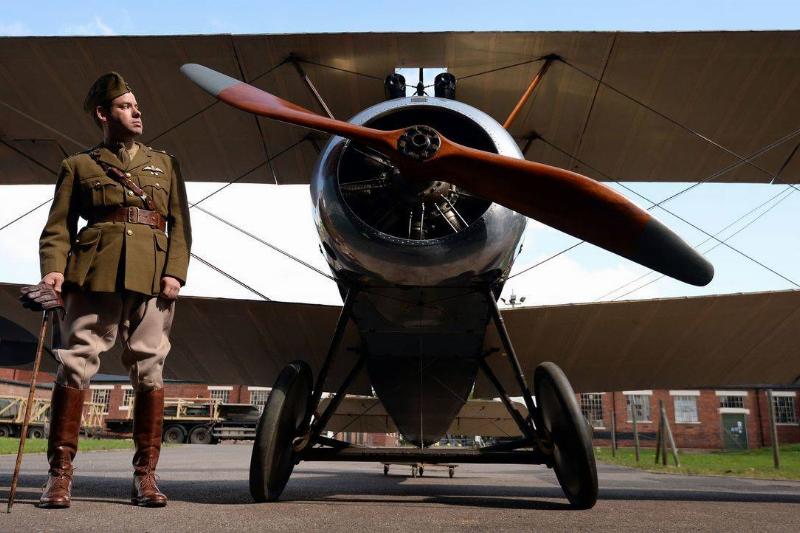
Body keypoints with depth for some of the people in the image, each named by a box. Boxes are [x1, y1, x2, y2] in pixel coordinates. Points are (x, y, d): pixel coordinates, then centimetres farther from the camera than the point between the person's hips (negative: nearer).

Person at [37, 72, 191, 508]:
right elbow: (58, 226, 9)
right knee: (76, 362, -5)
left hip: (151, 276, 1)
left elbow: (180, 225, 13)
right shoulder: (78, 165, 17)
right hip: (94, 272, -1)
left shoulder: (164, 164, 21)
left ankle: (145, 475, 5)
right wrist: (53, 269, -9)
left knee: (149, 369, -1)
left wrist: (175, 273, -2)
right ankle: (60, 473, 5)